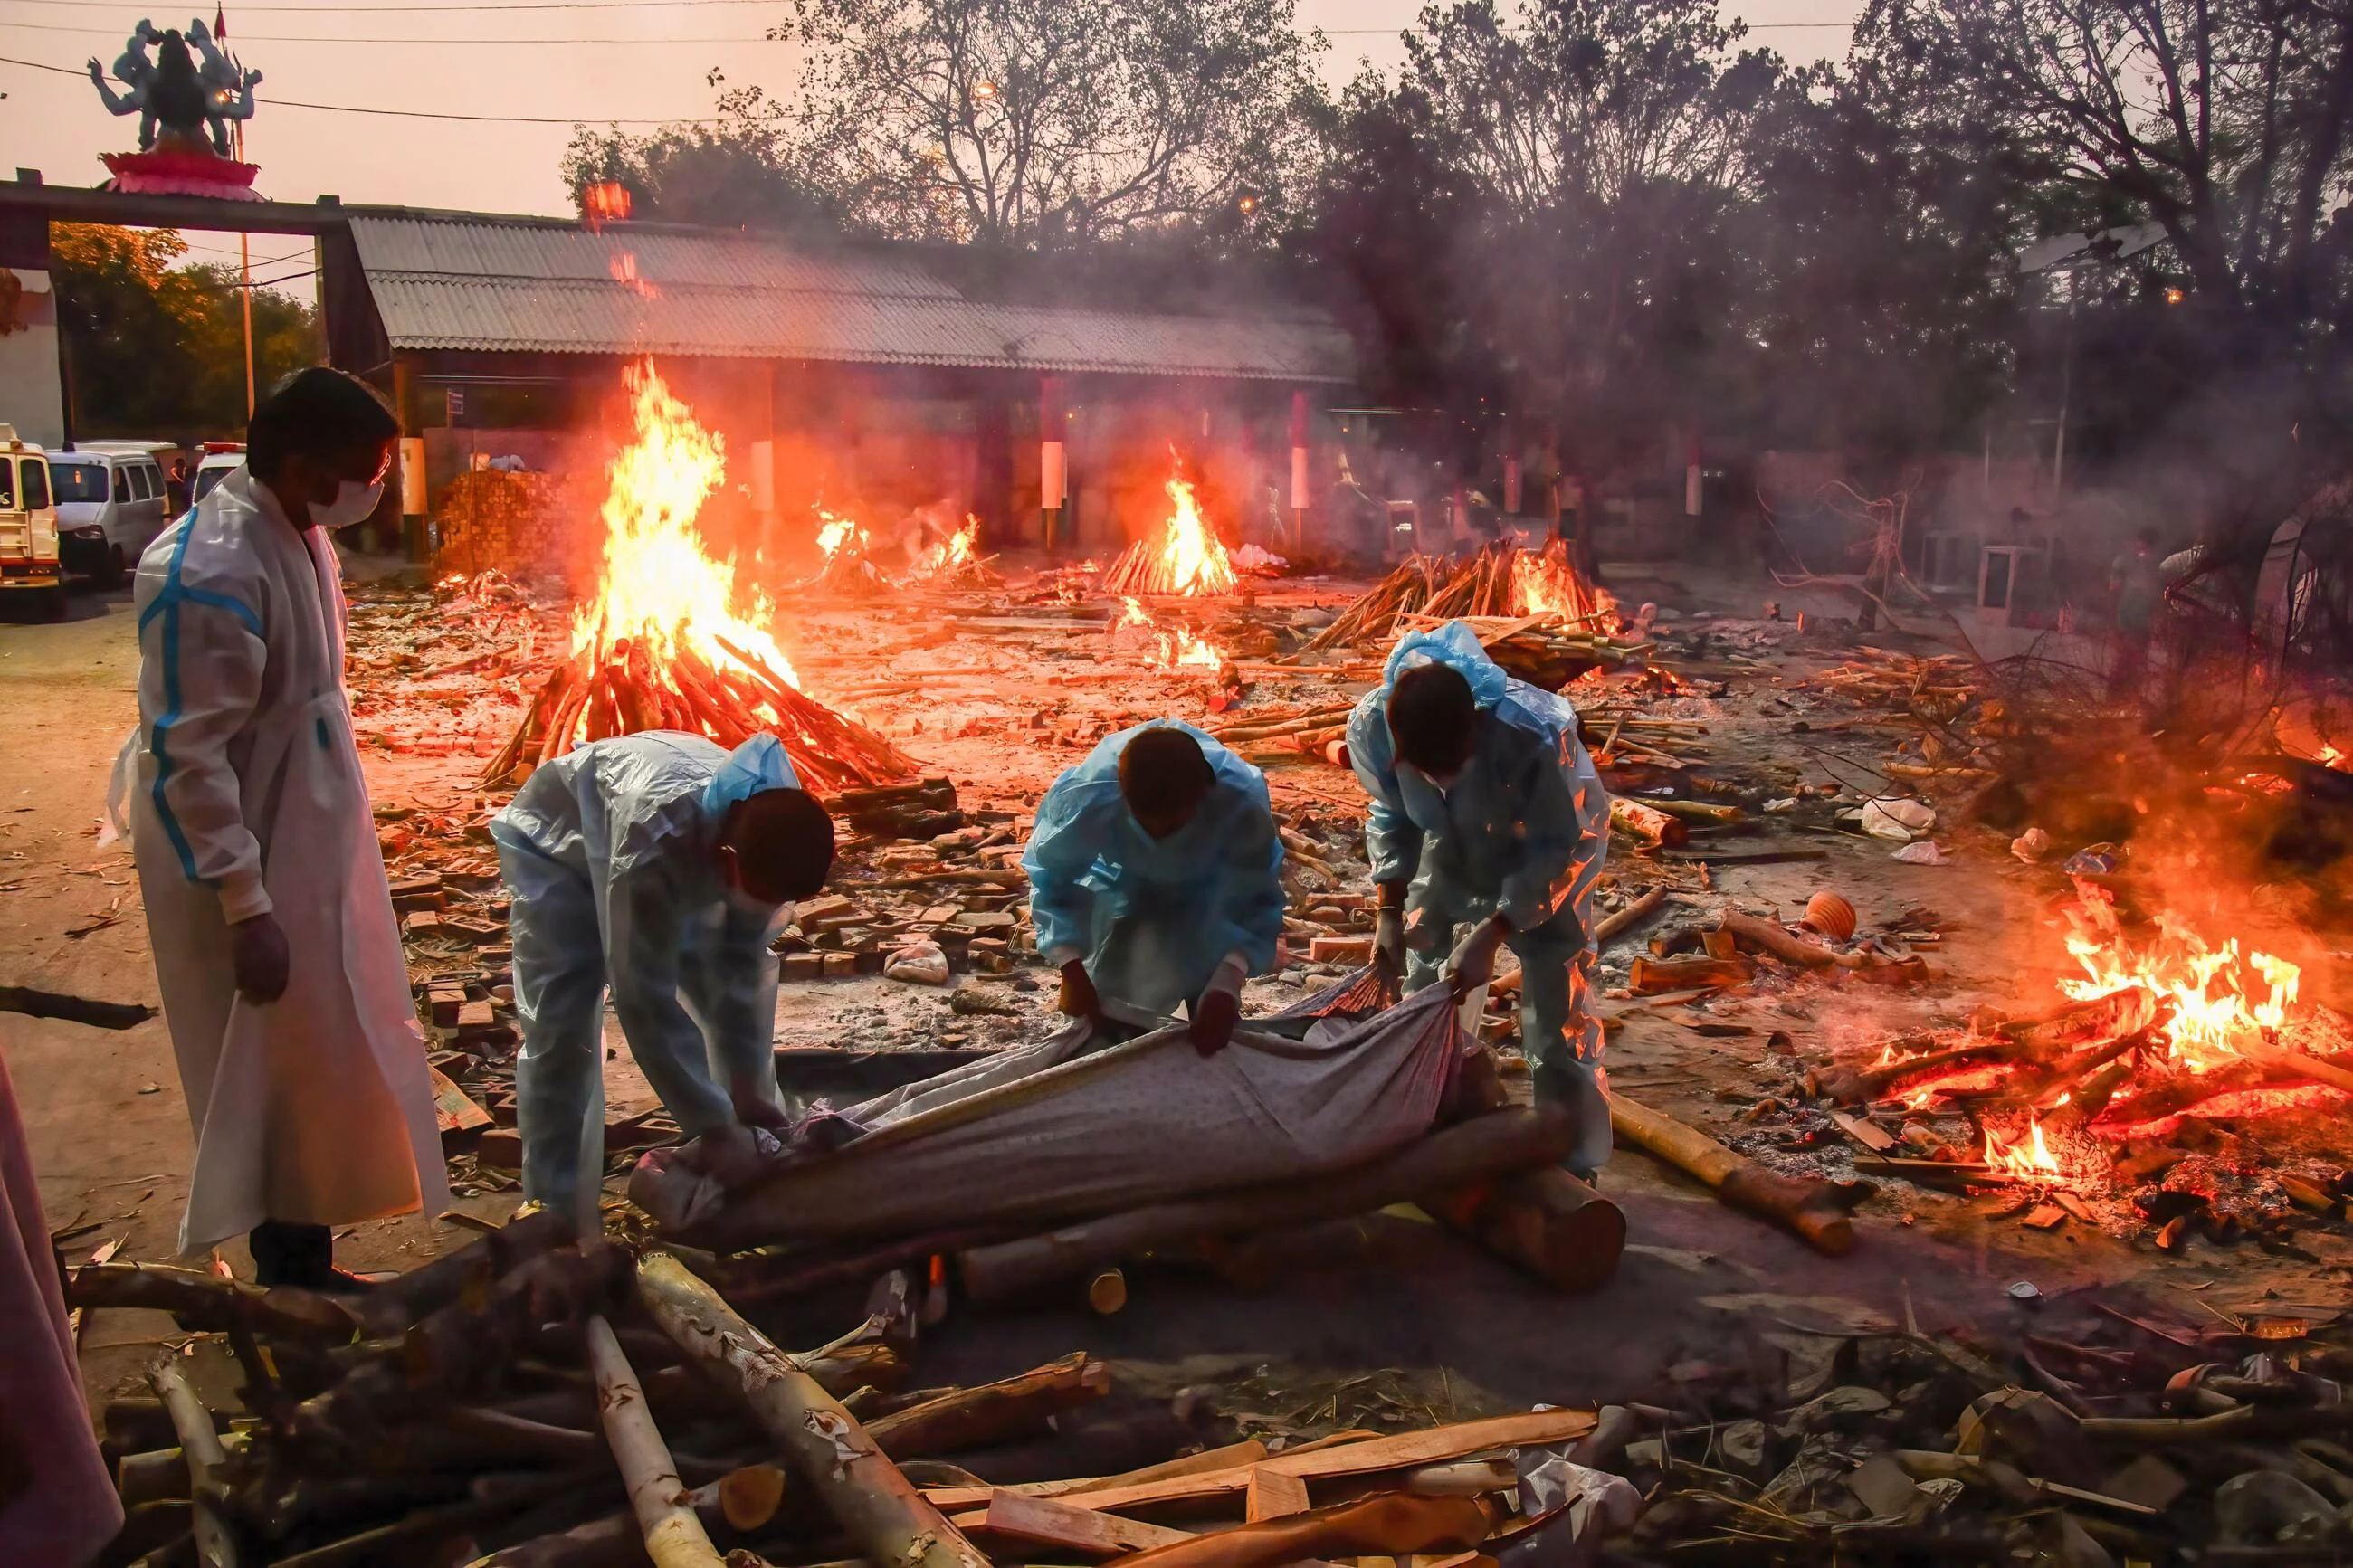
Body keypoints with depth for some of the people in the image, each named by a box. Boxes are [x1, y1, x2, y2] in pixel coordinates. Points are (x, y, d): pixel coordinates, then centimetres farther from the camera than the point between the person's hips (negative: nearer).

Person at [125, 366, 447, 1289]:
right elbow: (187, 761, -24)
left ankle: (306, 1273, 34)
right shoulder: (210, 573, -25)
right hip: (249, 867, -9)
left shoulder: (297, 537, 4)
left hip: (310, 848, 9)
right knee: (278, 1077, 4)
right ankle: (291, 1285, 20)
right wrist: (246, 907, -23)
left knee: (322, 1069, 18)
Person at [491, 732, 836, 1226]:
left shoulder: (767, 833, -29)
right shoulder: (655, 841, -47)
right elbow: (644, 1002, -41)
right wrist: (712, 1130, -35)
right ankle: (553, 1215, -2)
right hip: (555, 840, -5)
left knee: (747, 979, 1)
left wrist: (748, 1093, -17)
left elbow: (740, 966, -17)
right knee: (559, 1029, -15)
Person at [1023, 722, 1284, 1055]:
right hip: (1122, 887, 1)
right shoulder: (1087, 795, -41)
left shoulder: (1240, 804, -42)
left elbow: (1257, 900, -28)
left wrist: (1225, 989, -40)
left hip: (1207, 897, 0)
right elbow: (1052, 876, -22)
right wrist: (1073, 973, -30)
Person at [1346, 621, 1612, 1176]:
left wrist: (1491, 935, -31)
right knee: (1421, 982, 11)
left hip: (1545, 849, -4)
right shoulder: (1371, 726, -31)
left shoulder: (1535, 734, -42)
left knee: (1557, 1008, -4)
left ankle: (1571, 1166, 14)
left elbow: (1561, 848, -27)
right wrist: (1388, 910, -17)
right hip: (1452, 847, 4)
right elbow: (1392, 817, -9)